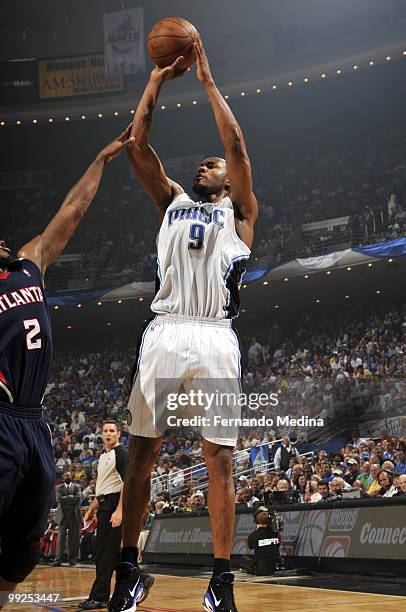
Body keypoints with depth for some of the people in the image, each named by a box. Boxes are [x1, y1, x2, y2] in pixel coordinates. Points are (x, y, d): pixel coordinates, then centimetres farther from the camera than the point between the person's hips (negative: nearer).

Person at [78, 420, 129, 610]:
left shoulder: (121, 453, -7)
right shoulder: (103, 456, 21)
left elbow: (127, 483, -17)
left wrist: (119, 511, -25)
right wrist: (91, 510, 25)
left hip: (114, 506, -9)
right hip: (104, 506, 9)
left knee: (105, 552, -10)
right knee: (114, 552, 9)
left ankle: (99, 597, -9)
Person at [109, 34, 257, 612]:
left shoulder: (238, 212, 16)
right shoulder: (172, 201, 24)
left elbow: (236, 145, 3)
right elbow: (138, 143, 15)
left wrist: (208, 80, 7)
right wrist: (158, 77, 12)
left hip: (214, 339, -2)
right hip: (164, 334, 3)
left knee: (220, 458, -3)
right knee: (141, 450, 1)